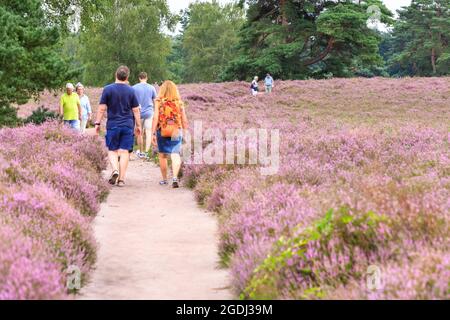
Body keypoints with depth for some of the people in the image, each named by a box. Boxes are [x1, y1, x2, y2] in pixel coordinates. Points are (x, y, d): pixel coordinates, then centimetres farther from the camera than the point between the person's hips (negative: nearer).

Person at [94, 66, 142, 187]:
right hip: (128, 125, 1)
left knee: (112, 150, 11)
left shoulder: (108, 89, -3)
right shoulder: (131, 91, 1)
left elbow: (102, 109, -3)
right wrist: (138, 125, 12)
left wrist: (97, 123, 5)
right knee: (124, 151, 3)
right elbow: (136, 110, 3)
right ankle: (121, 179, 2)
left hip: (112, 125, -1)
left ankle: (115, 170, -13)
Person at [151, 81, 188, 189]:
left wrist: (153, 133, -7)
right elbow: (184, 121, 4)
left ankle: (164, 179, 26)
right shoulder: (179, 102, 3)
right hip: (176, 132, 0)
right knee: (175, 155, -5)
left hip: (162, 132, 0)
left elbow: (155, 118, -9)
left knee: (162, 156, 16)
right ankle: (175, 177, -27)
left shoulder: (159, 102, -2)